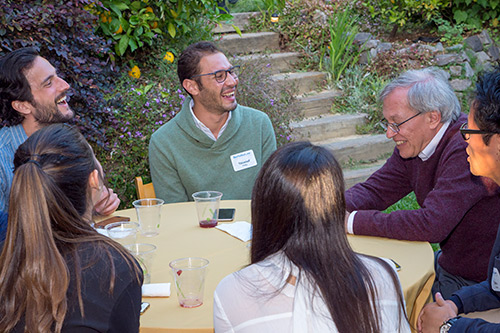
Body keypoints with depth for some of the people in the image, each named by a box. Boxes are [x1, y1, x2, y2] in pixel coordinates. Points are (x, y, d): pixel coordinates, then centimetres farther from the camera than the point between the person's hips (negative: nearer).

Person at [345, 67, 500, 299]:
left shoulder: (465, 149, -29)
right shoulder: (414, 145, -1)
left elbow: (431, 225, -36)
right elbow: (375, 190, 4)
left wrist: (353, 221, -30)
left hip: (478, 284, -8)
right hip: (446, 265, 8)